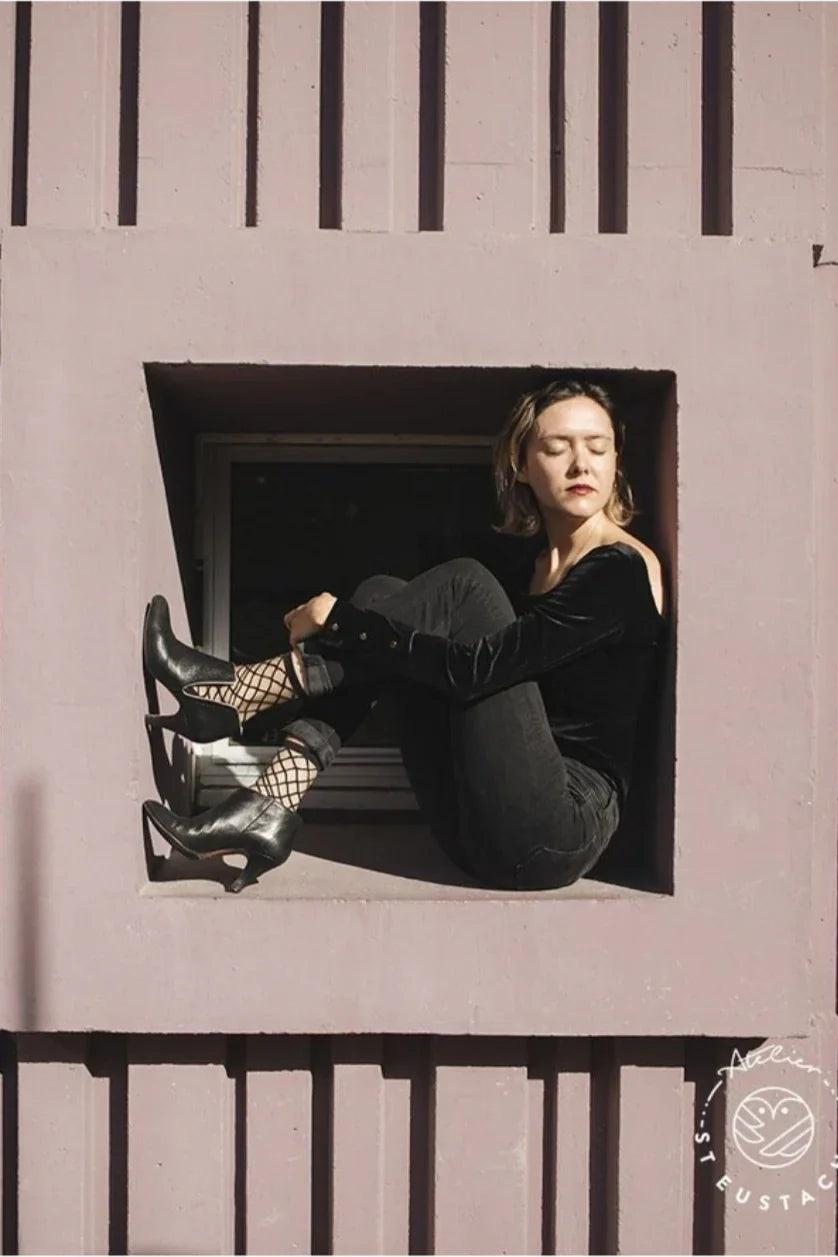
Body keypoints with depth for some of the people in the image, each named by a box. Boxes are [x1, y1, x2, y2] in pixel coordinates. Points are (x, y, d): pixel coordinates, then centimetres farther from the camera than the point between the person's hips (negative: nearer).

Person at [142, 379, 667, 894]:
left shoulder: (623, 569, -10)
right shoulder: (537, 565, 16)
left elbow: (475, 668, -21)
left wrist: (341, 619, -14)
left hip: (560, 831, -8)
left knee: (461, 585, -16)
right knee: (384, 601, 0)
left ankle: (232, 693, -10)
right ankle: (266, 810, -13)